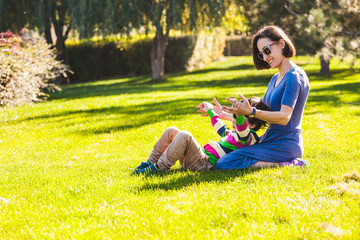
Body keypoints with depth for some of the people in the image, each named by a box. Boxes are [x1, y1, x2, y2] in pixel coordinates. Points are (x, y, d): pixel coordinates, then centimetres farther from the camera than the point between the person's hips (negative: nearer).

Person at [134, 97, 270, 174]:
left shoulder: (249, 137, -8)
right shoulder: (233, 134, 23)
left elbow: (242, 127, -33)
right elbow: (220, 128, 45)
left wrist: (239, 113, -54)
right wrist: (210, 110, 58)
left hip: (205, 163, -10)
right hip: (202, 156, 10)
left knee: (184, 136, -31)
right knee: (172, 131, 9)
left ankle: (160, 167, -22)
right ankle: (151, 162, 7)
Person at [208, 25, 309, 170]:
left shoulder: (294, 77, -14)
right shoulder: (275, 79, 17)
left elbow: (284, 117, -23)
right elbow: (262, 114, 21)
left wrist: (251, 112, -33)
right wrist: (224, 114, 16)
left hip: (284, 145, -10)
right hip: (270, 140, 10)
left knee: (223, 165, -21)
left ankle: (285, 165, -13)